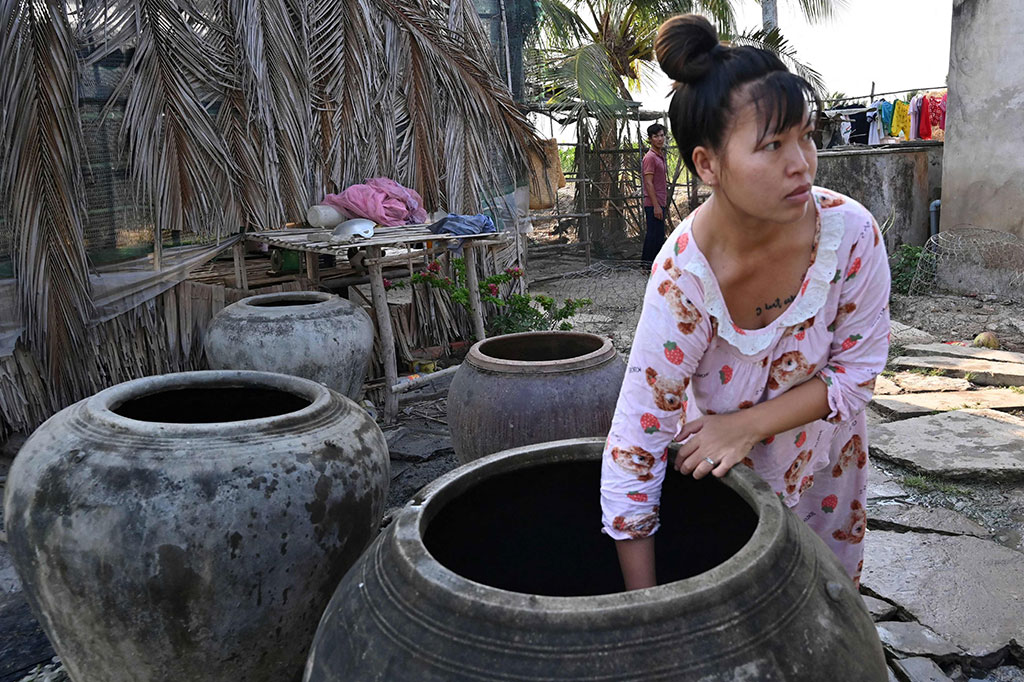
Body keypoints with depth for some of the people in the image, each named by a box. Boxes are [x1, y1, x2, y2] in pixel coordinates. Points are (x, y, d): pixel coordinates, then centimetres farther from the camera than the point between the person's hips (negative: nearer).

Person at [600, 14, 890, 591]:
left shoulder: (850, 231, -28)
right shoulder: (684, 278, -36)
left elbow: (858, 369, -15)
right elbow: (634, 452, -33)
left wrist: (748, 425, -27)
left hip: (828, 455, 3)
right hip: (723, 476, -3)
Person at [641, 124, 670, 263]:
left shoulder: (661, 156, 18)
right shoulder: (650, 157, -11)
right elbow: (648, 183, -17)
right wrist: (656, 206, -21)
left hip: (660, 204, 10)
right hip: (653, 204, -10)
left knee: (658, 237, 11)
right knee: (655, 237, -9)